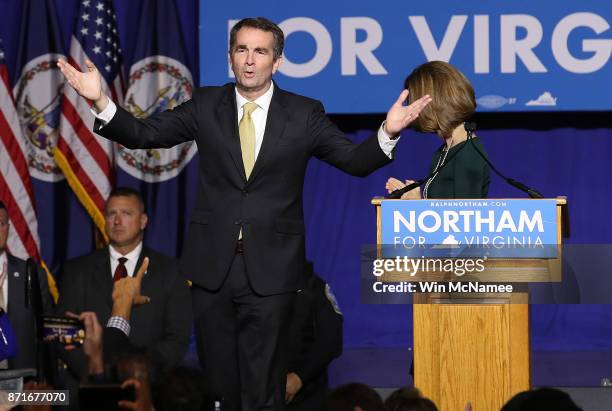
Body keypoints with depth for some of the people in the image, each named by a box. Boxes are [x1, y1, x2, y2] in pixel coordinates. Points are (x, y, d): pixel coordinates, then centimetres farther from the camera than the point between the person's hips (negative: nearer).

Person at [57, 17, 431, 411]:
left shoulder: (304, 115, 1)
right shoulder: (205, 106, 4)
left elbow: (356, 160, -1)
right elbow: (144, 134, 0)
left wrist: (388, 132, -20)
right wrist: (101, 101, -16)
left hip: (271, 271, -2)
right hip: (213, 265, 2)